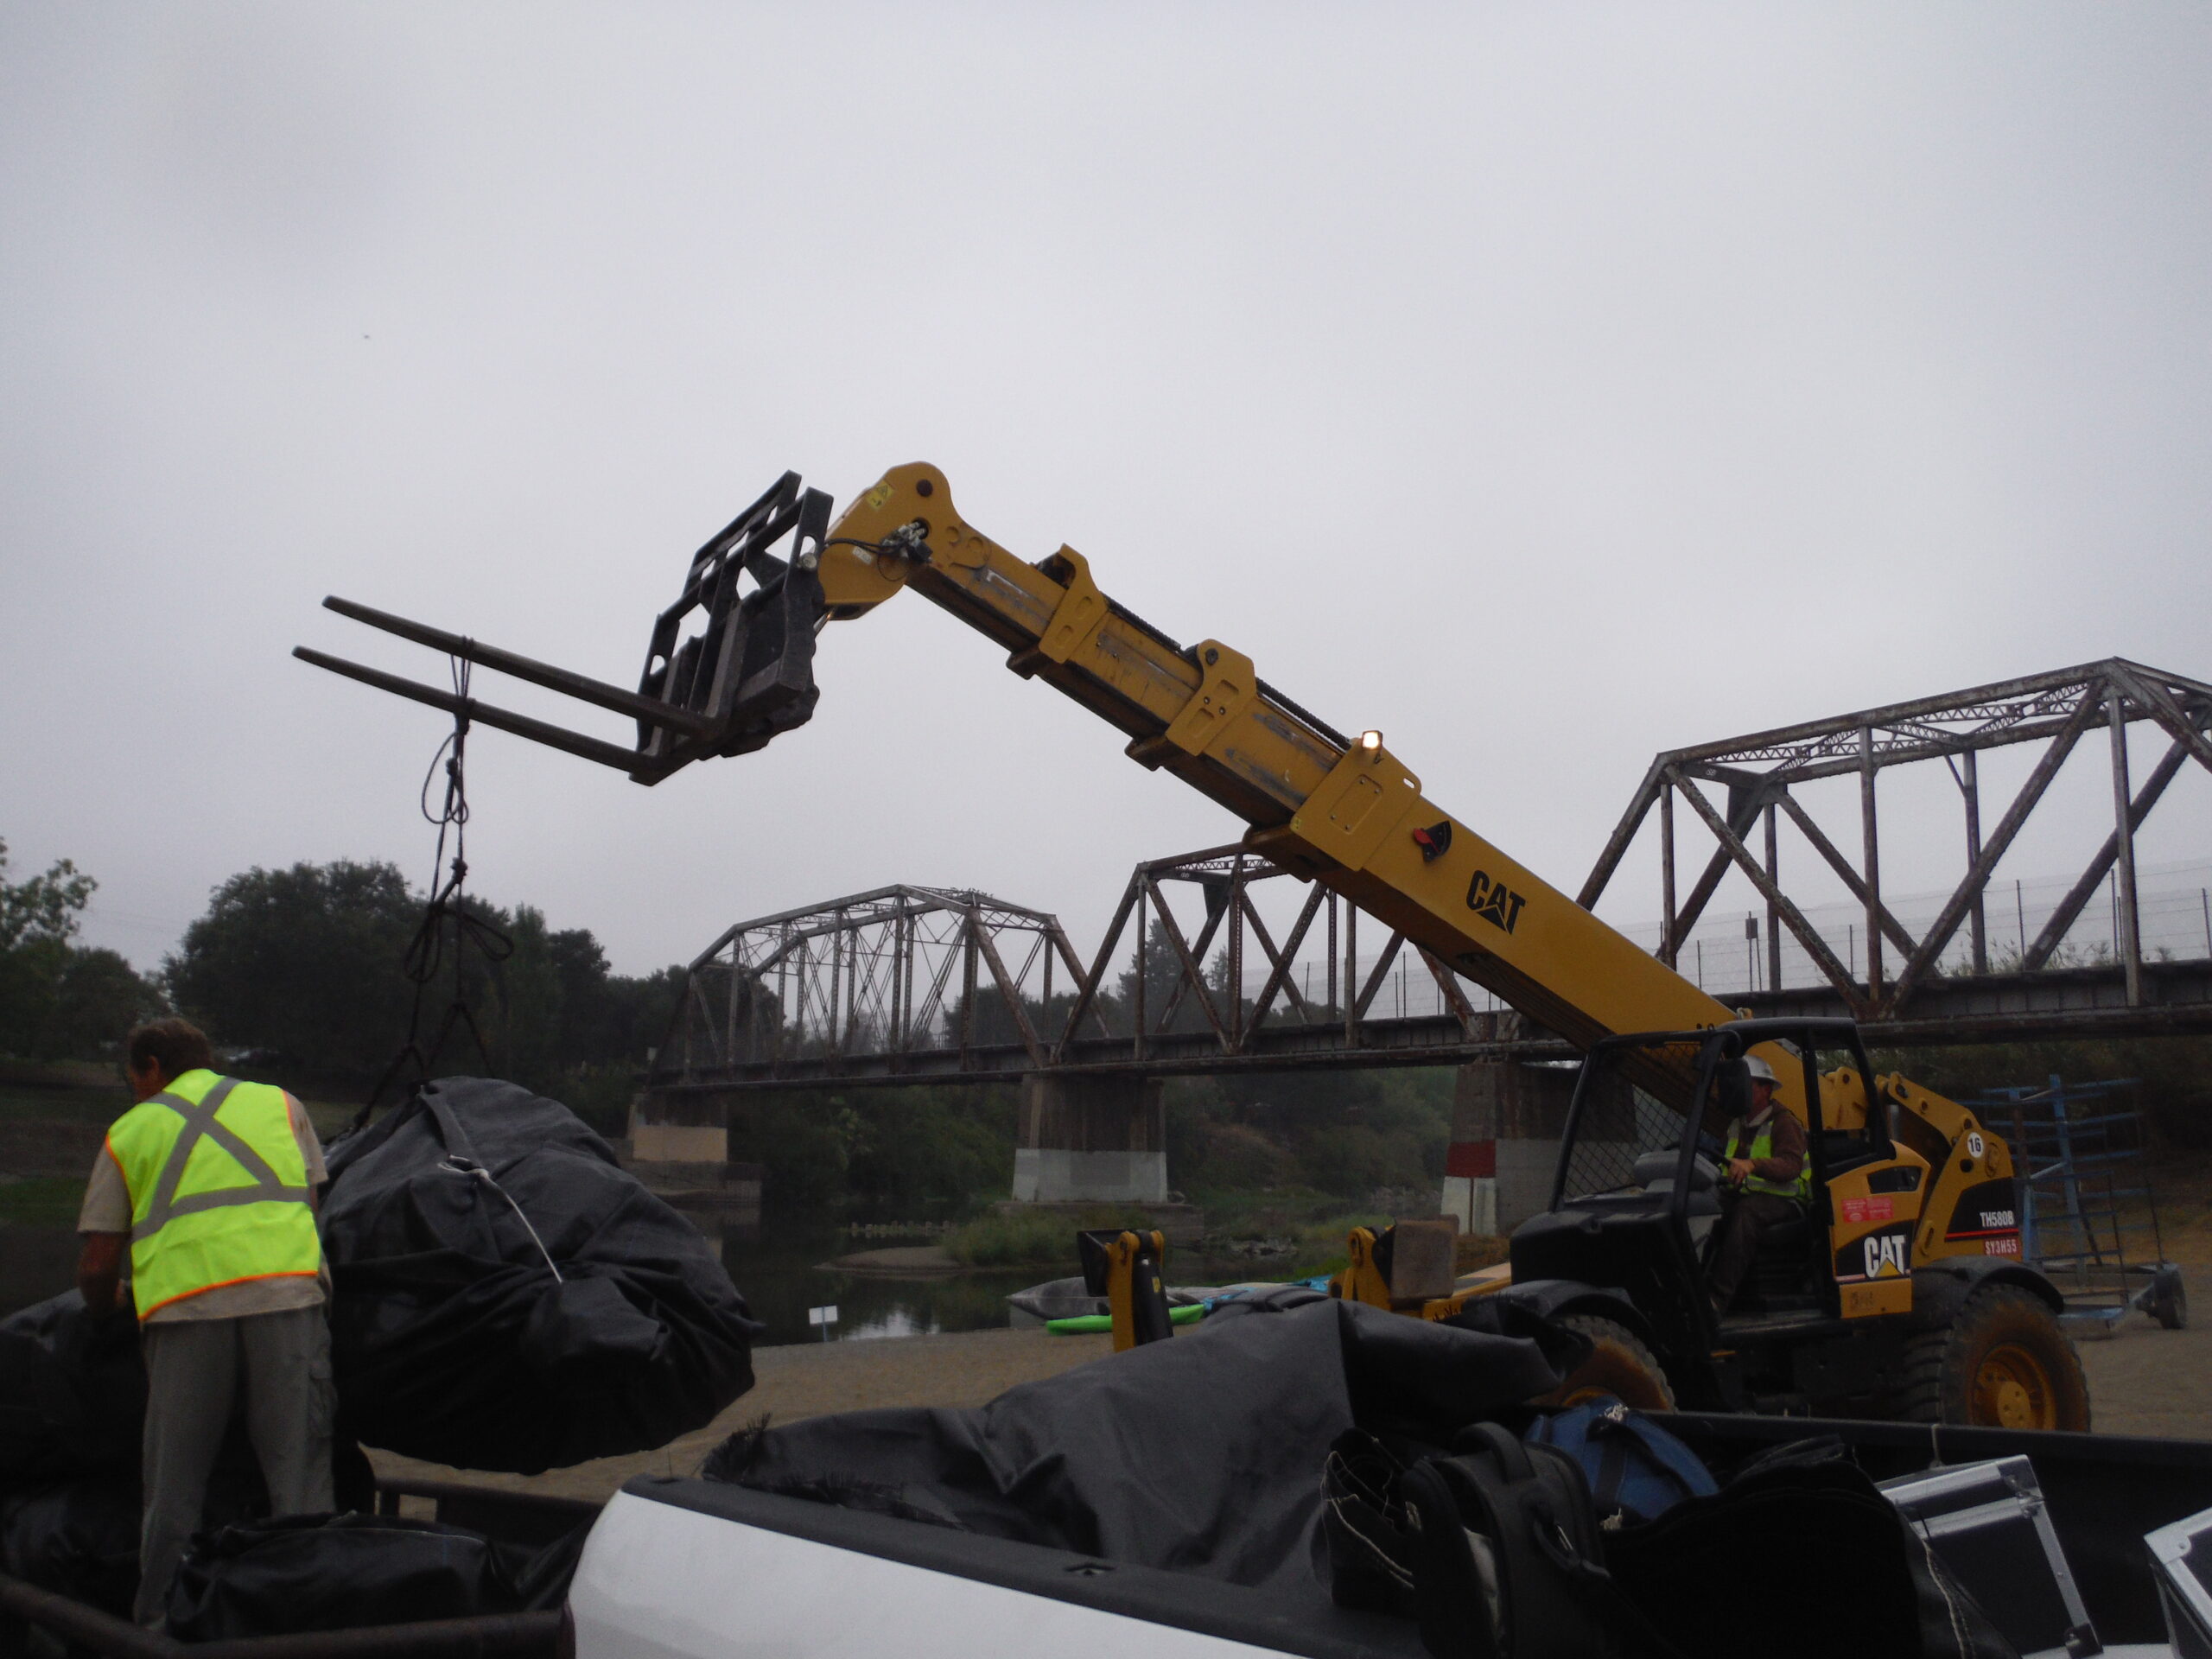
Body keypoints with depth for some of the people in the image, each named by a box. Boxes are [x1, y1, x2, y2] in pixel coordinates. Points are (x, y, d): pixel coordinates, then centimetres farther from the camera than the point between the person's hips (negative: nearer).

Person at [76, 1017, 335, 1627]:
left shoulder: (129, 1130, 20)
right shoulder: (279, 1104, 24)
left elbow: (96, 1266, 16)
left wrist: (107, 1303, 38)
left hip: (183, 1306, 0)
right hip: (287, 1294, 1)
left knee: (175, 1483, 12)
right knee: (298, 1469, 4)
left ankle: (159, 1619, 17)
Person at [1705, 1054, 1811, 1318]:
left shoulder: (1784, 1124, -6)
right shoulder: (1736, 1126, 19)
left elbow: (1791, 1165, -24)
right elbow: (1727, 1165, 28)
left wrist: (1752, 1164, -41)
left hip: (1781, 1200, -7)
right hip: (1742, 1195, 7)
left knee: (1747, 1211, -38)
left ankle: (1719, 1296, -42)